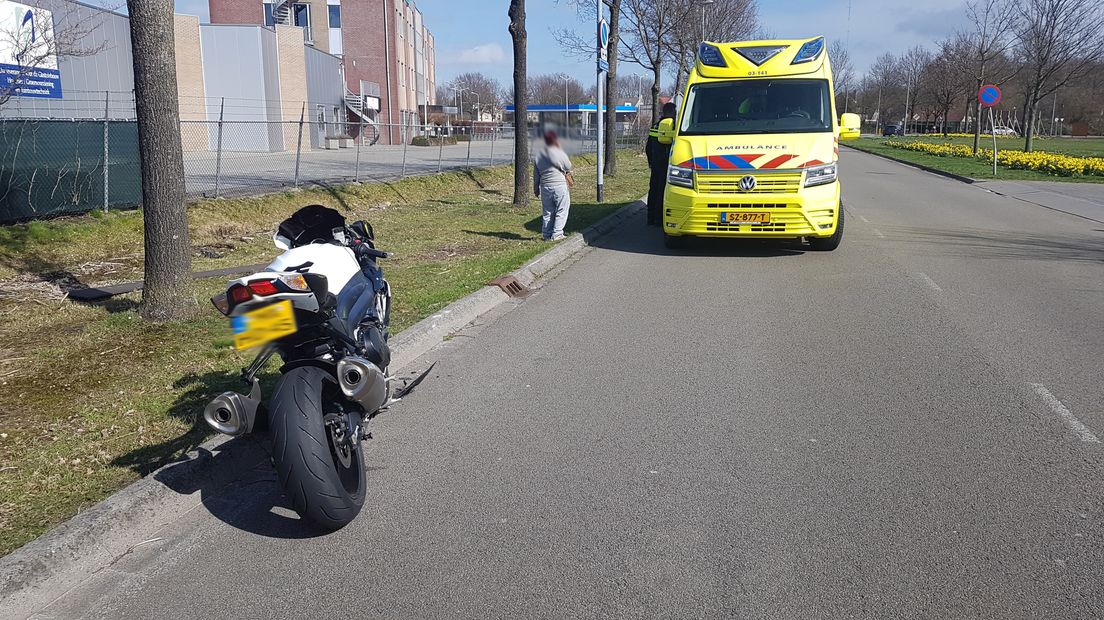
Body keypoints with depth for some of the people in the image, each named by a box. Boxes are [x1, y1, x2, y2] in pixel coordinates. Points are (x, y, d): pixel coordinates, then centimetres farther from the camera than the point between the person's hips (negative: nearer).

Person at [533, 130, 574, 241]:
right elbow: (568, 167, 0)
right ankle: (557, 234, 0)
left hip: (545, 187, 5)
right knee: (561, 211, 4)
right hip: (560, 185, -5)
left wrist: (536, 189, 17)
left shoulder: (538, 155, 6)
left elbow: (536, 175, 10)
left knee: (548, 212, 14)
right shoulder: (559, 153, -11)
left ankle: (547, 235, 16)